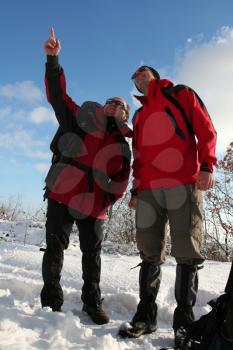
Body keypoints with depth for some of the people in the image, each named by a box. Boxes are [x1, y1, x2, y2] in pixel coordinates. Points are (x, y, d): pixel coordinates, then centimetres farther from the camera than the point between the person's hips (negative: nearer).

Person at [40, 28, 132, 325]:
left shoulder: (122, 147, 12)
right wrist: (53, 60, -6)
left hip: (93, 205, 2)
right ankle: (51, 300, 17)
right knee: (55, 248, 0)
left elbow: (120, 180, 12)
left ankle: (92, 302, 23)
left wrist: (108, 200, -3)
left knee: (92, 253, 7)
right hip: (61, 195, -1)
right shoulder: (81, 117, 9)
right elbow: (57, 94, 4)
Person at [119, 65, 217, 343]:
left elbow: (206, 130, 4)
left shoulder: (181, 94, 16)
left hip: (184, 183, -4)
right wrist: (136, 189, 15)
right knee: (150, 253, 3)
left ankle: (184, 321, 5)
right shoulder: (139, 116, 28)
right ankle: (146, 316, 11)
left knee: (186, 252, -4)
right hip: (148, 189, 4)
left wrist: (206, 166, -11)